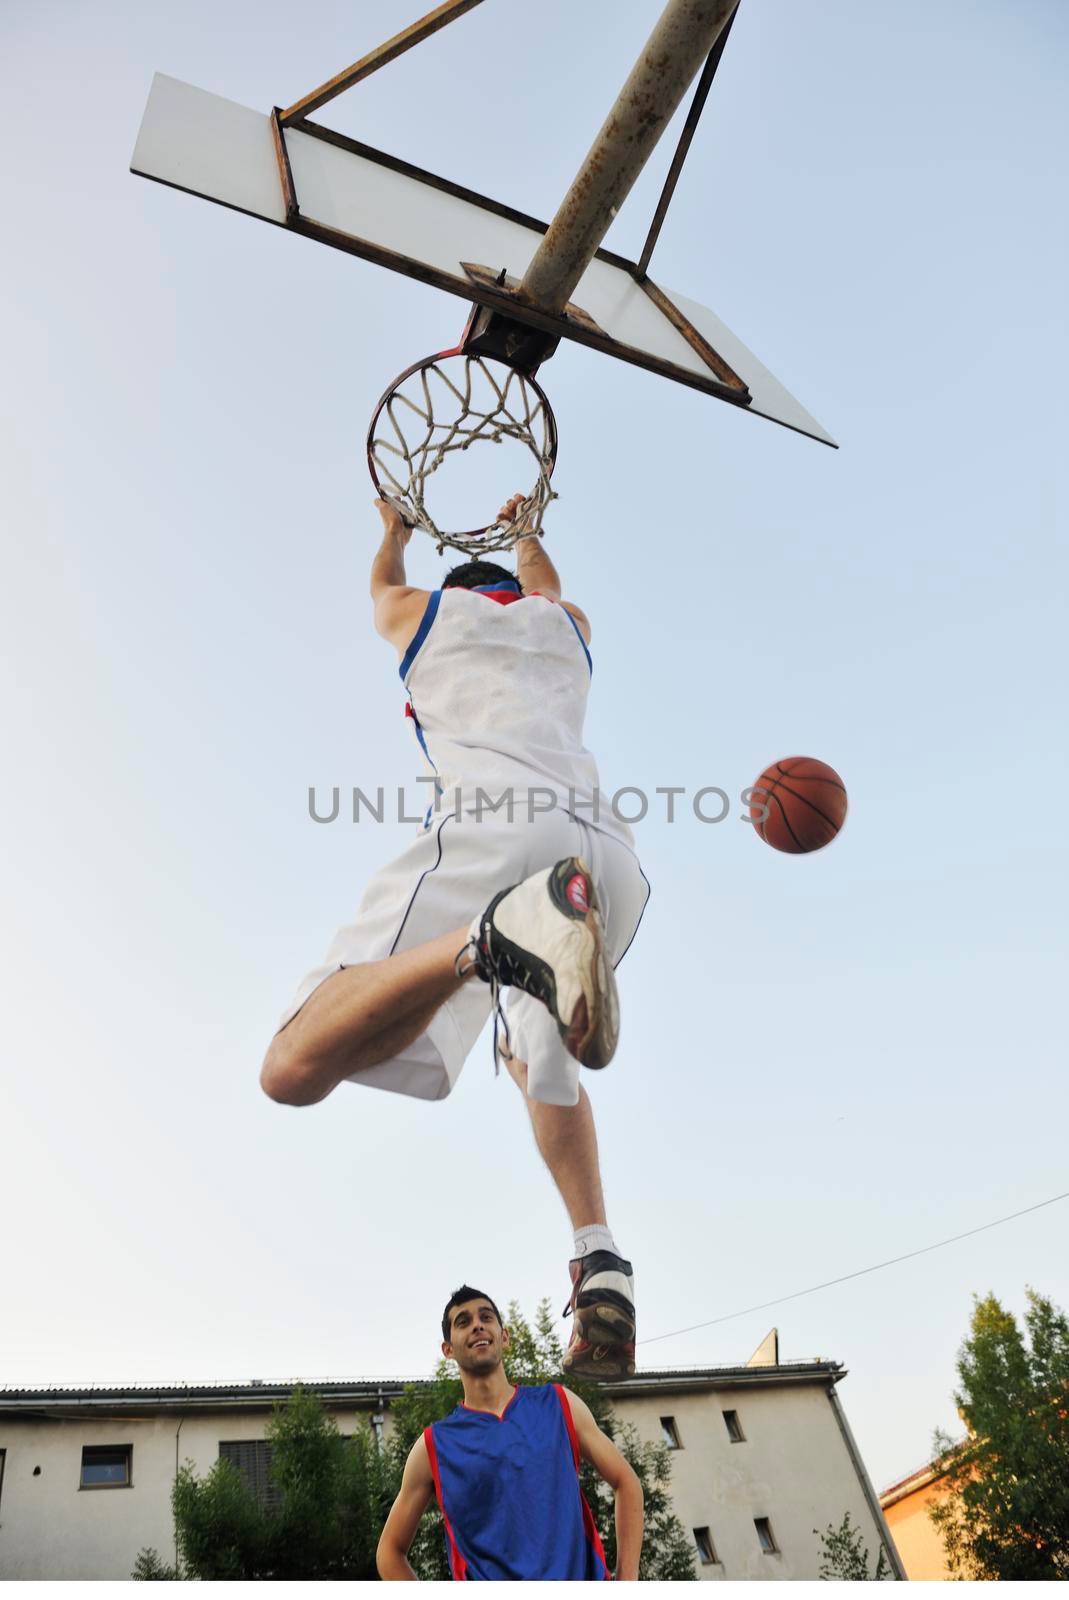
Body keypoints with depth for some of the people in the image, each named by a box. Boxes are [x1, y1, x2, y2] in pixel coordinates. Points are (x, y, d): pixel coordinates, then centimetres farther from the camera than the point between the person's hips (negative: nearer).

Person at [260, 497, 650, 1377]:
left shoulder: (425, 609, 28)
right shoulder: (567, 622, 35)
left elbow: (383, 583, 53)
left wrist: (396, 529, 75)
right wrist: (522, 529, 81)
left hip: (488, 827, -5)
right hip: (610, 851, 5)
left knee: (297, 1068, -15)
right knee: (542, 1060, 30)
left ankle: (504, 932, -40)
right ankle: (601, 1265, 8)